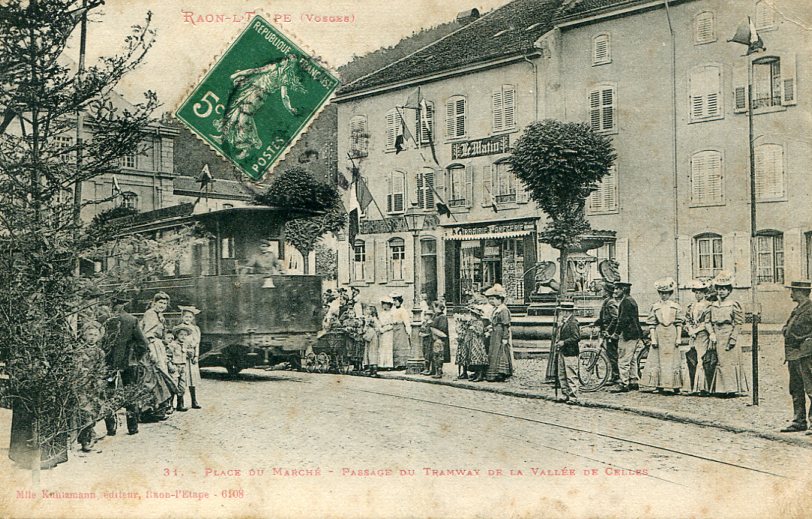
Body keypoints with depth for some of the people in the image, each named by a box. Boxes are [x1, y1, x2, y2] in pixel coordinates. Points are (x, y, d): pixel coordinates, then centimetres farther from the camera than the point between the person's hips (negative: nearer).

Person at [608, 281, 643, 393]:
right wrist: (609, 331, 19)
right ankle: (633, 382, 22)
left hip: (628, 334, -11)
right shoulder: (628, 300, 19)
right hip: (634, 334, 11)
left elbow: (623, 319, -21)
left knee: (623, 360, -8)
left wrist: (616, 333, -17)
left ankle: (624, 384, -6)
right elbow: (619, 319, 21)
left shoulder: (626, 302, -14)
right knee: (631, 359, 16)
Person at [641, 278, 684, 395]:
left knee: (672, 358, 1)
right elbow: (652, 325, 3)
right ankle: (659, 385, 6)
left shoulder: (676, 306, 5)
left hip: (672, 334, 0)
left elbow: (679, 324, 5)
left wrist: (678, 338, -2)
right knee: (658, 359, 1)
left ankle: (673, 385, 5)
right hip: (659, 334, 0)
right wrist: (653, 338, -4)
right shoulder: (655, 307, 4)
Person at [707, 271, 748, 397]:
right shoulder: (713, 305, 11)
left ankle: (732, 389, 1)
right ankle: (721, 389, 9)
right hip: (718, 338, 4)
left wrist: (732, 339, -11)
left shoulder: (734, 304, -3)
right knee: (721, 362, 5)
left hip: (729, 336, -4)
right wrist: (712, 335, 2)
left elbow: (738, 324, -5)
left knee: (731, 361, -4)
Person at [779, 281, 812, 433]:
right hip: (793, 355, 10)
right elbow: (785, 329, 18)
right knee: (796, 391, 13)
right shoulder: (797, 309, 18)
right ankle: (799, 421, 19)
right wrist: (786, 331, -1)